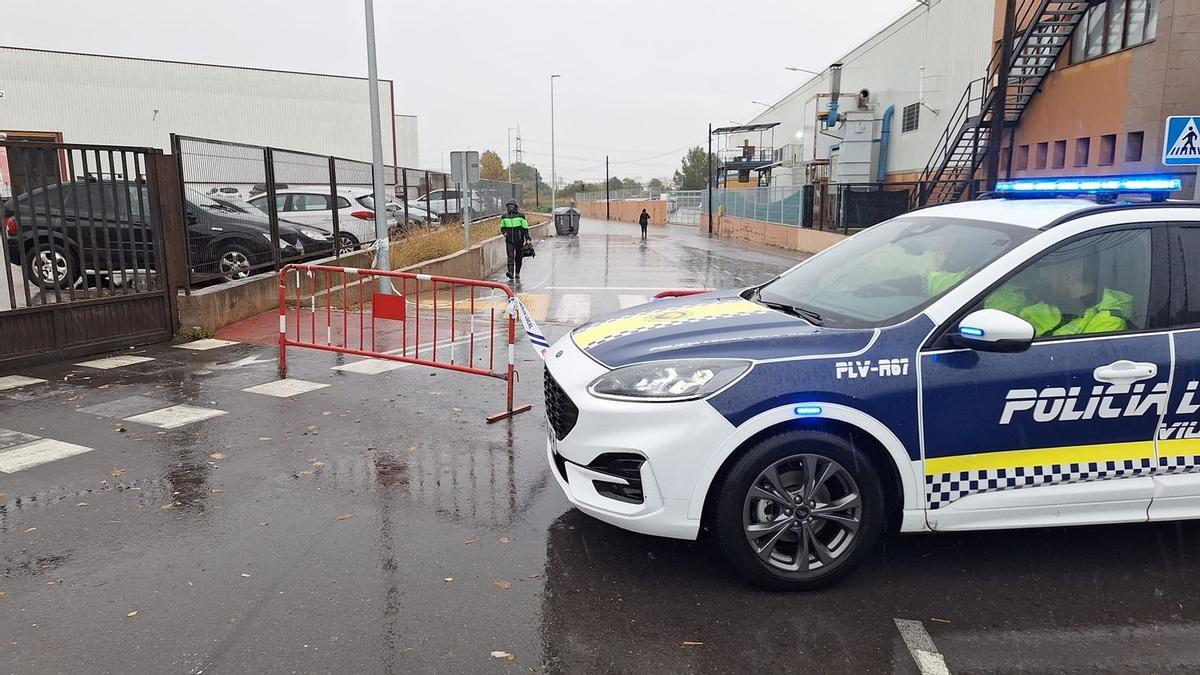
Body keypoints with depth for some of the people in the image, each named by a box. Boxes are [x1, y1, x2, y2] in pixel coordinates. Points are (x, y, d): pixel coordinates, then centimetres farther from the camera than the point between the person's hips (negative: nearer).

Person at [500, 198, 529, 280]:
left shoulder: (520, 215, -2)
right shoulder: (504, 216, 5)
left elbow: (525, 227, 1)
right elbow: (502, 227, 18)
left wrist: (527, 238, -5)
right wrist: (504, 232, -4)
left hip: (519, 240, -1)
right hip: (509, 240, 1)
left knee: (518, 257, 9)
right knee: (510, 256, -12)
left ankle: (517, 273, 21)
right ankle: (511, 272, -22)